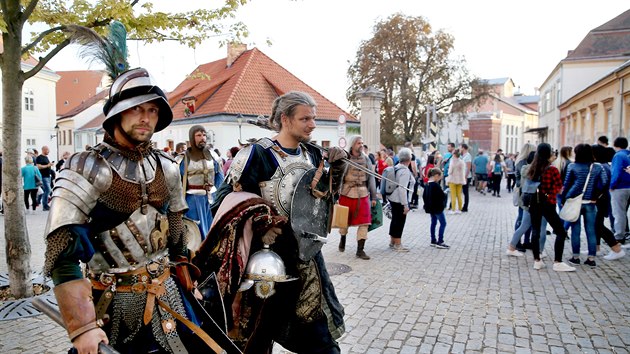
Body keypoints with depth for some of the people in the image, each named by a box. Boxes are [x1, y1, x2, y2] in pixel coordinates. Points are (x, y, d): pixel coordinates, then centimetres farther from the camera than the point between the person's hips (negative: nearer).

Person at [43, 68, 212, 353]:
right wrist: (82, 326, -24)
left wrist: (187, 285, 18)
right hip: (114, 301, -5)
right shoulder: (87, 169, -14)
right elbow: (62, 253, -18)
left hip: (166, 294, 5)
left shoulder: (165, 168, 4)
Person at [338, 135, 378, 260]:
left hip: (363, 195, 2)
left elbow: (371, 179, 8)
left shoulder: (366, 159, 5)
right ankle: (343, 238, 42)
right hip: (347, 193, -2)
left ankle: (360, 250, 7)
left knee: (364, 223, -2)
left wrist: (373, 197, 6)